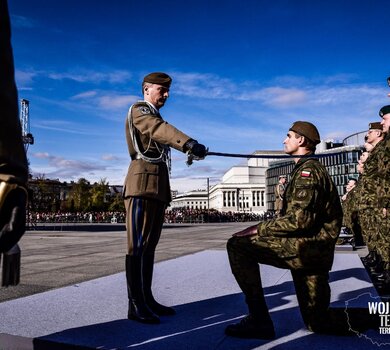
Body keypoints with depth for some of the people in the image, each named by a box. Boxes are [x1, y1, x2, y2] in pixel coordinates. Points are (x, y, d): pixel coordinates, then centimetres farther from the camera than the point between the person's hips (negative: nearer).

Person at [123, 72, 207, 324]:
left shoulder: (155, 117, 28)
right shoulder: (139, 110, -1)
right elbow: (161, 129, -23)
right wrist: (190, 144, -40)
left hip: (159, 185, 9)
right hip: (143, 181, -9)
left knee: (150, 244, 7)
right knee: (138, 245, -10)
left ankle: (146, 299, 11)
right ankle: (136, 306, -7)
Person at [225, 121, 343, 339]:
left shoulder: (308, 170, -11)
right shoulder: (313, 168, 22)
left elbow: (299, 219, -23)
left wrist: (260, 229, -15)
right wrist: (266, 229, 8)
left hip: (306, 246, -10)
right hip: (317, 251, 10)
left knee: (238, 245, -18)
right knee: (318, 323, 18)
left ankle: (259, 320, -16)